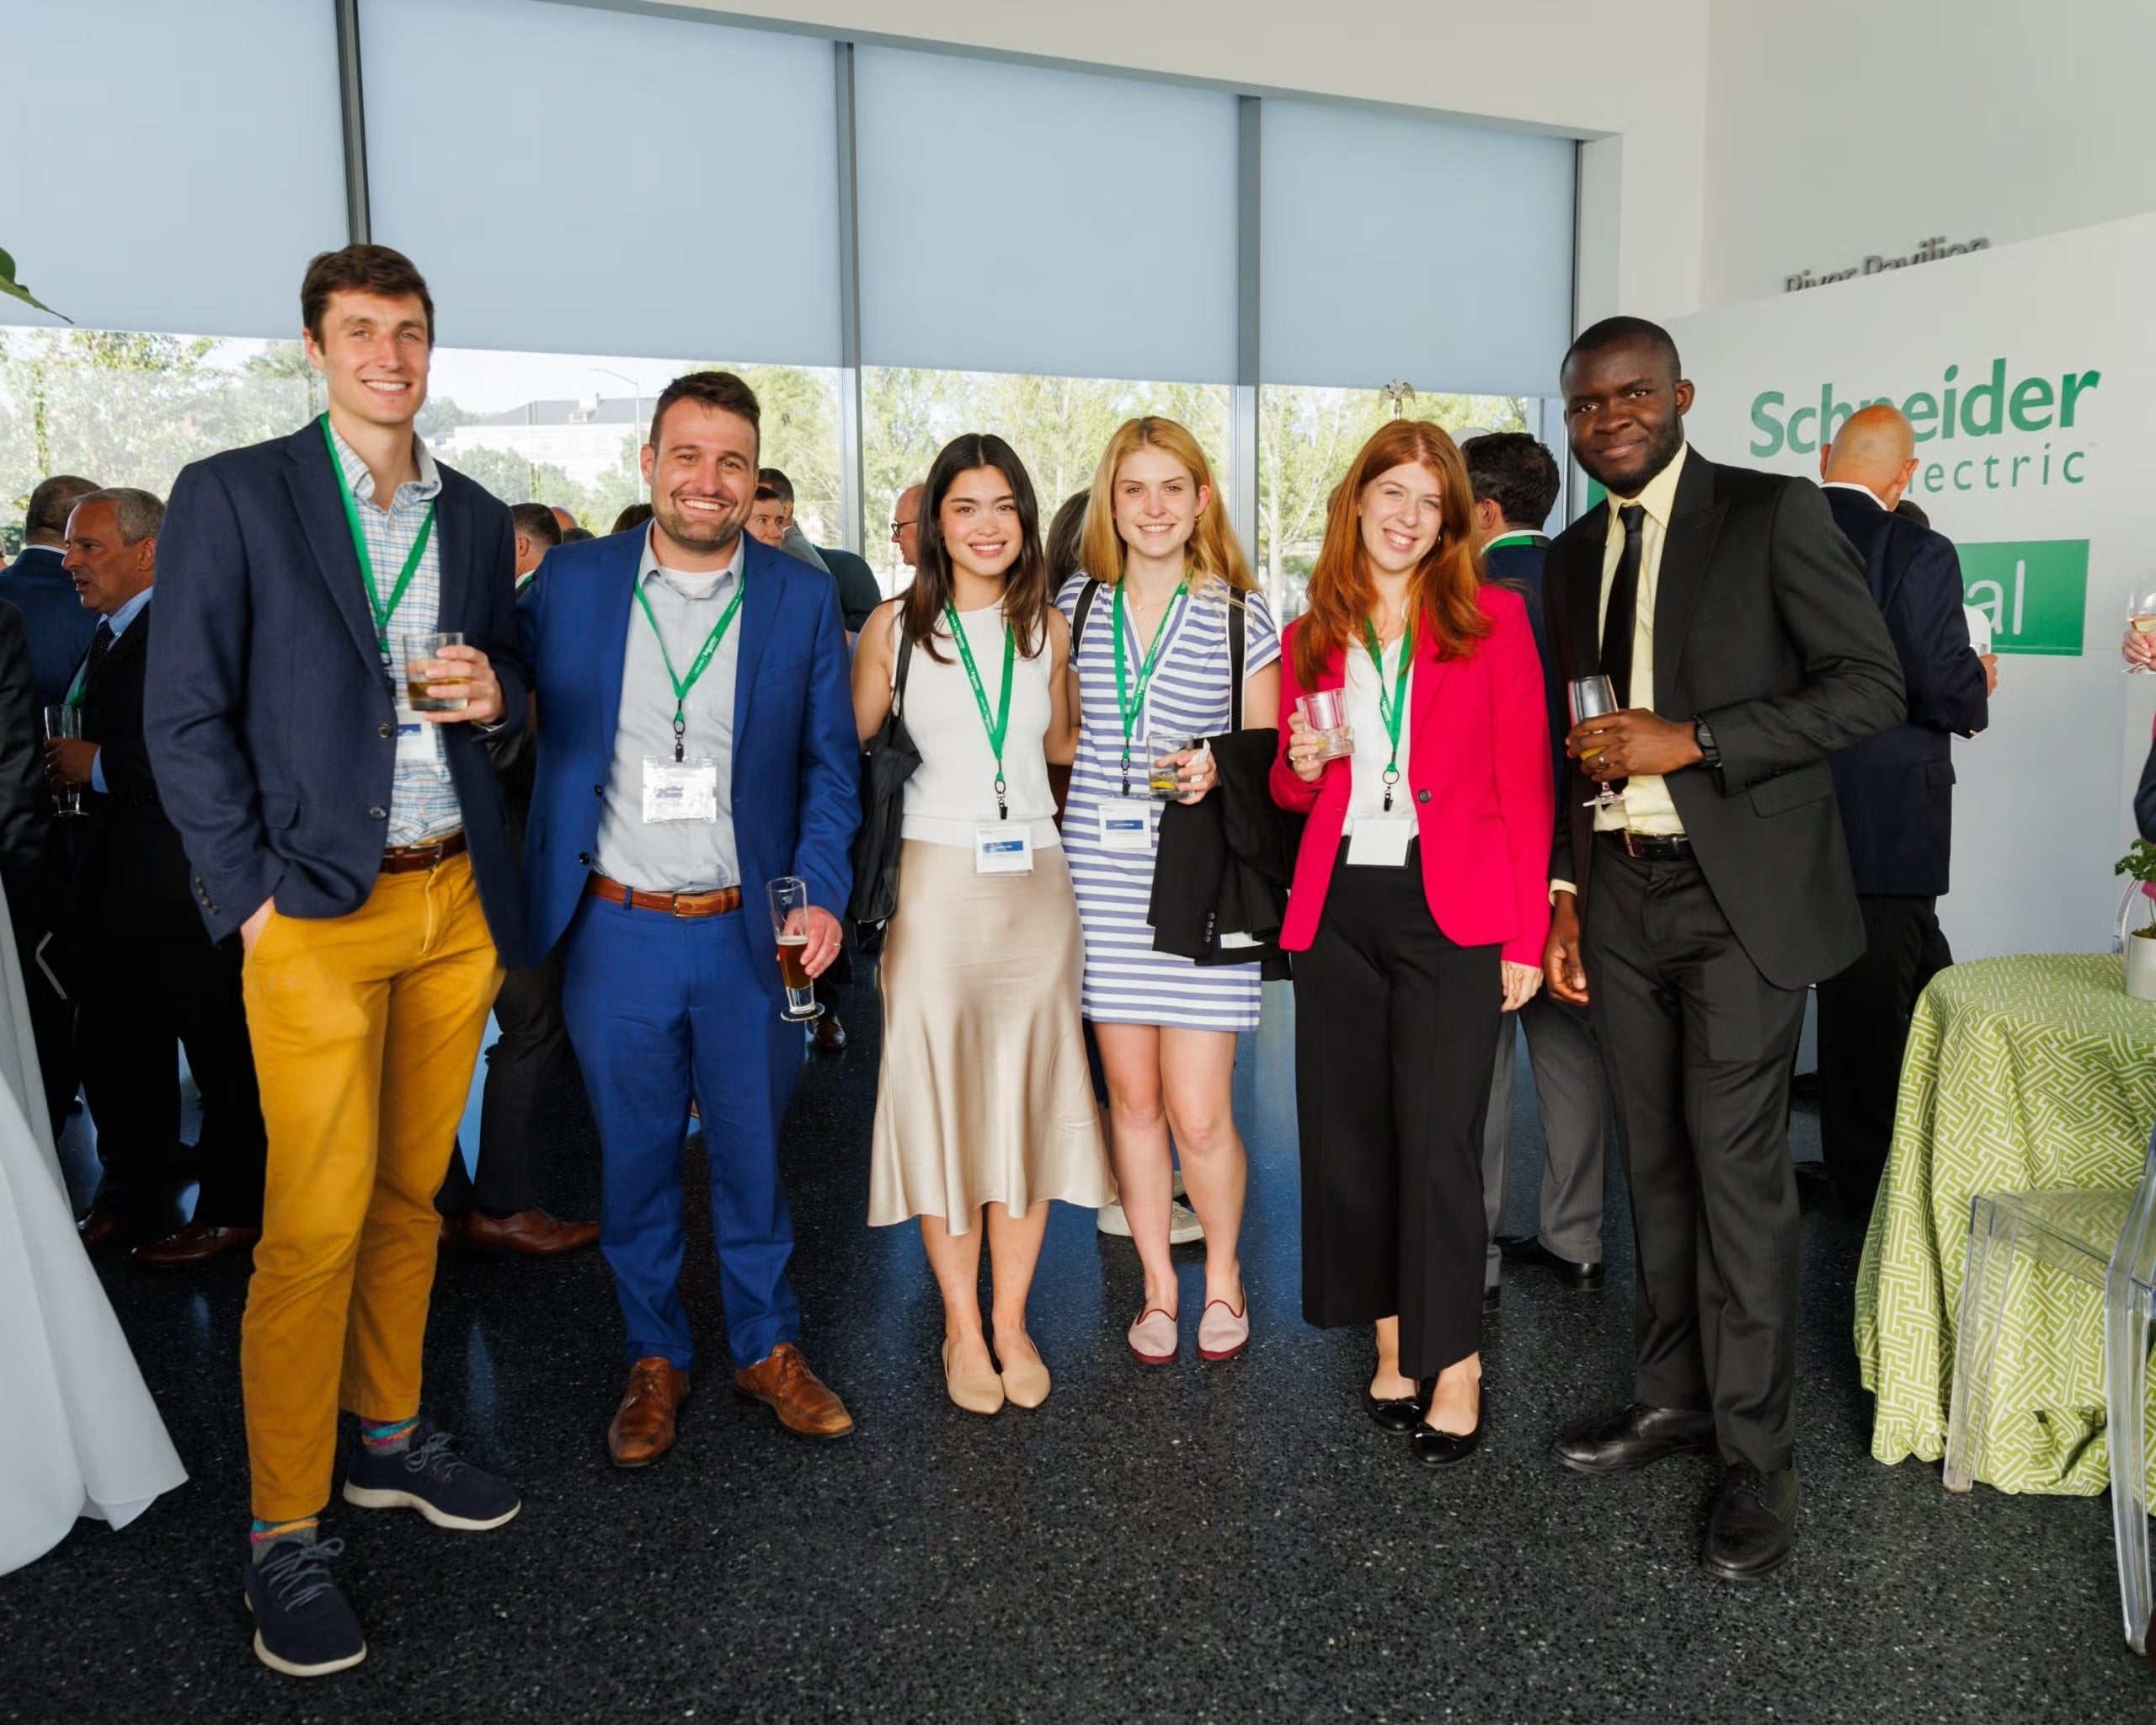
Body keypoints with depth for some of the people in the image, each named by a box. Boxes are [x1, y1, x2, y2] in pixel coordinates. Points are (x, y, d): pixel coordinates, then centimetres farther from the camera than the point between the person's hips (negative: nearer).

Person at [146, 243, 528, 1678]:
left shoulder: (477, 517, 13)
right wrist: (252, 895, -10)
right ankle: (286, 1530, 11)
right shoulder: (233, 495, -2)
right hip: (317, 911, -4)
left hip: (456, 900, 5)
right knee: (318, 1222, -4)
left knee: (410, 1192, 14)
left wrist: (495, 691, -4)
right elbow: (185, 715, -5)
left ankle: (390, 1438, 31)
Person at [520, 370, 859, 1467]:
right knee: (634, 1159, 12)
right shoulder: (571, 582, 2)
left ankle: (767, 1346, 32)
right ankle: (653, 1358, 32)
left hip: (751, 933, 0)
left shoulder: (802, 599, 2)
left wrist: (820, 893, -6)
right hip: (614, 932, 1)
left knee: (753, 1152, 12)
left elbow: (830, 764, 3)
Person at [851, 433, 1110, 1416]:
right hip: (937, 882, -2)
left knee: (1025, 1099, 6)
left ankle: (1011, 1320, 20)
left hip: (1034, 882, 2)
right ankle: (962, 1326, 18)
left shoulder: (1047, 626, 8)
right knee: (940, 1098, 2)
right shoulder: (895, 626, 1)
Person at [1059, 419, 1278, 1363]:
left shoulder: (1239, 614, 1)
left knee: (1198, 1111, -3)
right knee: (1131, 1097, 9)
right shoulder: (1077, 603, 8)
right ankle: (1158, 1285, 26)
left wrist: (1219, 773, -15)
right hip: (1101, 870, 3)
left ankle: (1222, 1273, 23)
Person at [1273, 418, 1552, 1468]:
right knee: (1348, 1135, 9)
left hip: (1451, 913, -4)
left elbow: (1525, 784, -1)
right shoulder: (1310, 637, 11)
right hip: (1337, 909, 4)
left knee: (1437, 1142, -4)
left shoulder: (1492, 620, 1)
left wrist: (1525, 935, -7)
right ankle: (1395, 1341, 26)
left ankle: (1454, 1367, 12)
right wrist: (1300, 766, -5)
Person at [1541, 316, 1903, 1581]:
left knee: (1738, 1169, -4)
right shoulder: (1576, 556, 14)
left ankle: (1758, 1452, 10)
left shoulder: (1774, 514, -4)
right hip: (1620, 894, 6)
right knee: (1657, 1163, 12)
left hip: (1740, 893, -5)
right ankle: (1674, 1396, 26)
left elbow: (1872, 685, -9)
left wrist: (1692, 742, -17)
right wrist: (1566, 892, 12)